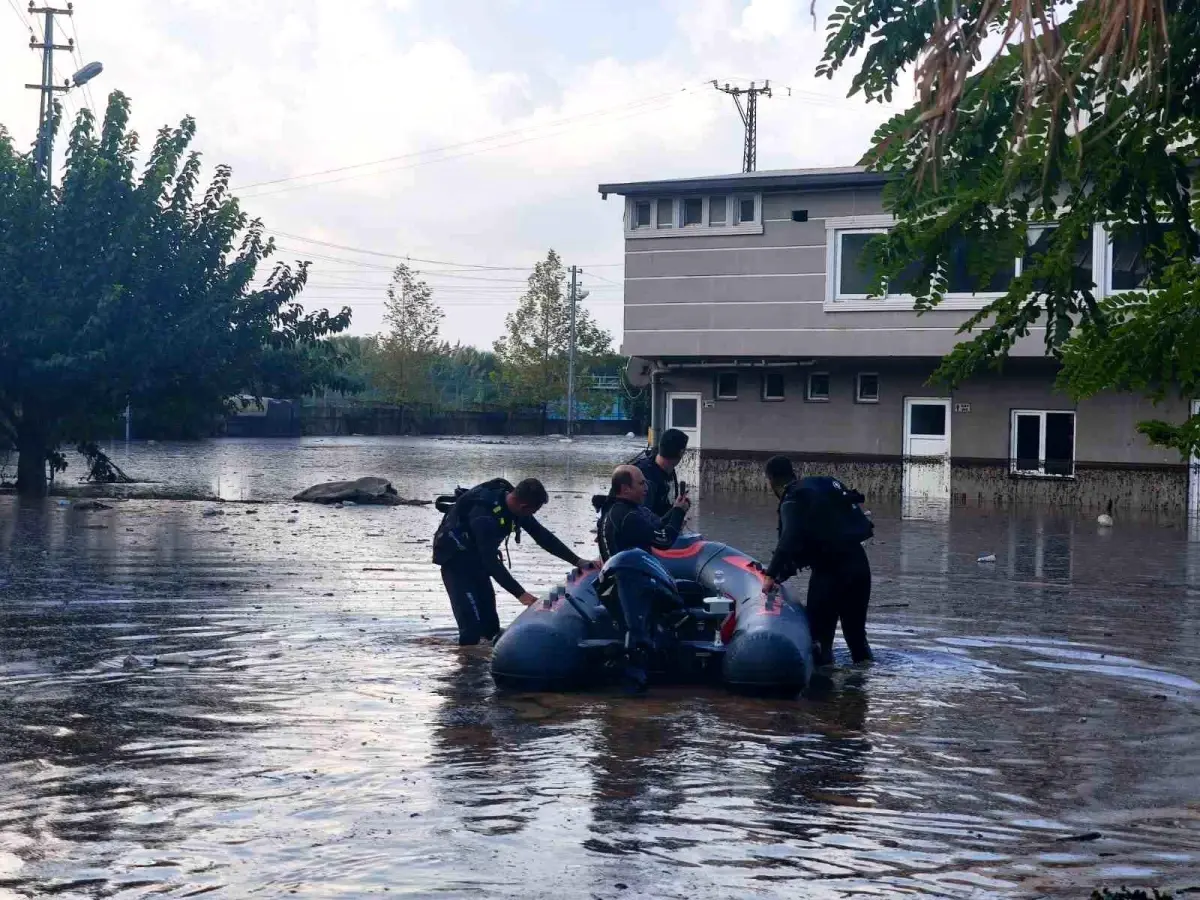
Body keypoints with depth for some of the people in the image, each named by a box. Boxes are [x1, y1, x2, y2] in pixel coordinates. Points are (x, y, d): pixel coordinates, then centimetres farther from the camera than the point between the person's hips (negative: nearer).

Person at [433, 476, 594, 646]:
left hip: (476, 556, 8)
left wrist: (577, 561, -3)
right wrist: (520, 593, -33)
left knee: (489, 622, 11)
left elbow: (543, 536, -1)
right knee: (472, 625, -17)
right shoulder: (484, 512, -34)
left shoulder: (513, 505, -9)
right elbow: (490, 560, -34)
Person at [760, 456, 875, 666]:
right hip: (859, 561, 8)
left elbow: (790, 542, -24)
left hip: (830, 569, -8)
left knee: (820, 633, -1)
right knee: (856, 633, 19)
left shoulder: (792, 501, -8)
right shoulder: (824, 483, 14)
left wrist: (772, 574, -23)